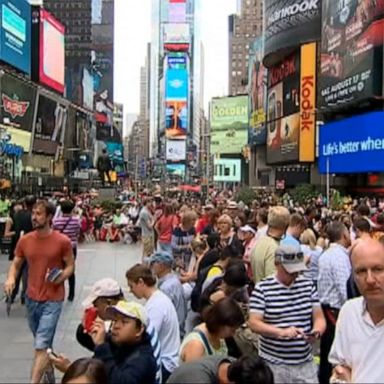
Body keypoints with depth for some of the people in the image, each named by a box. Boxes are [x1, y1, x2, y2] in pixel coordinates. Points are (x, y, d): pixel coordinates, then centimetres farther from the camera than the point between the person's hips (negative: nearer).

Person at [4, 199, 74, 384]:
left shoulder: (63, 241, -12)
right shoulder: (24, 240, -2)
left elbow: (71, 265, -2)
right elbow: (16, 264, 8)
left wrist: (61, 277, -22)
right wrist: (11, 278, -13)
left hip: (53, 300, -5)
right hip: (31, 298, 5)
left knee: (41, 346, -10)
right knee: (43, 342, 22)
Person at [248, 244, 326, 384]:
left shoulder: (308, 285, 6)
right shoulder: (262, 288, -7)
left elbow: (319, 317, 6)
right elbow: (254, 323, -11)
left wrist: (316, 331, -16)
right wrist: (281, 332, -25)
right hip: (273, 364, -3)